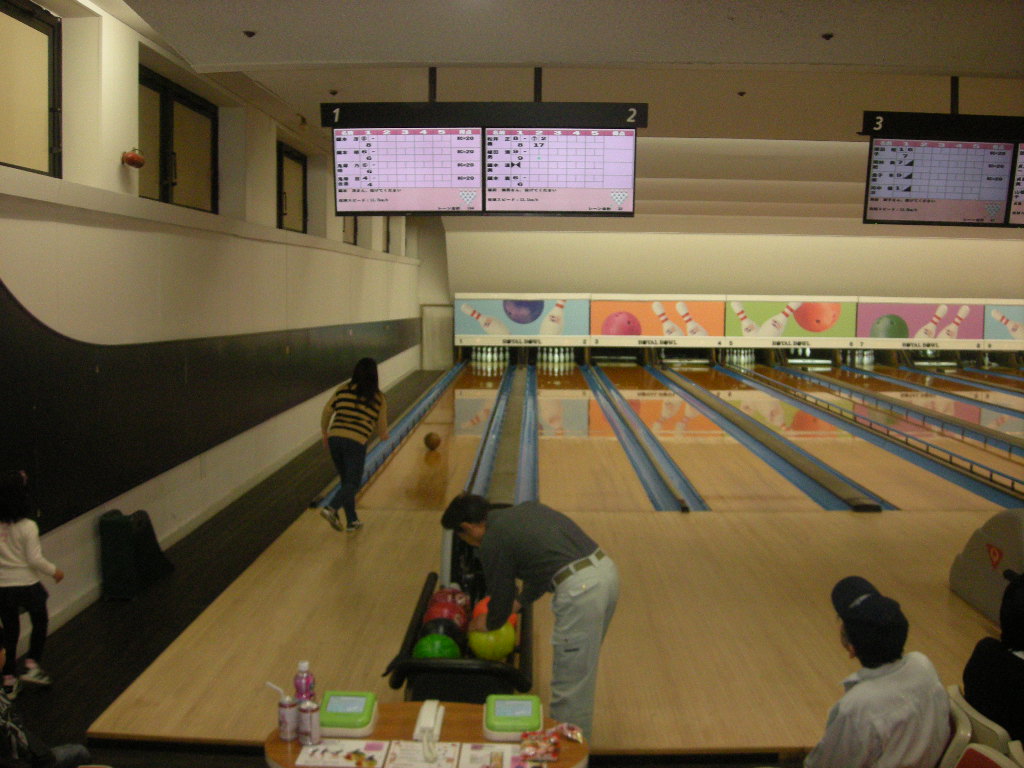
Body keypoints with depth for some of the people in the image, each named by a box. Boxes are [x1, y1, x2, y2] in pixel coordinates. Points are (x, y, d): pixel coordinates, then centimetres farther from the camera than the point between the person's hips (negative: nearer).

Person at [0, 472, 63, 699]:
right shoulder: (27, 527, -18)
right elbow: (35, 559, -14)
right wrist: (54, 571, 0)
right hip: (26, 584, -4)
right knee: (40, 622, 22)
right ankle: (32, 665, 16)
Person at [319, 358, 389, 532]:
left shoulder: (343, 389, 8)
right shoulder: (379, 398, 4)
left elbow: (326, 412, 11)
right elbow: (381, 426, 10)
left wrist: (325, 433, 26)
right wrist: (384, 436, 33)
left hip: (335, 439, 4)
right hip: (356, 443, -4)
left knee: (347, 482, 17)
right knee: (352, 484, 3)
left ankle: (352, 521, 21)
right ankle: (331, 509, -21)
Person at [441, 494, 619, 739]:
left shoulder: (493, 542, -2)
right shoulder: (527, 508, 20)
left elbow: (501, 597, 8)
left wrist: (488, 624, 29)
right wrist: (521, 601, 40)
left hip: (580, 589, -9)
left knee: (569, 682, 5)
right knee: (582, 667, 25)